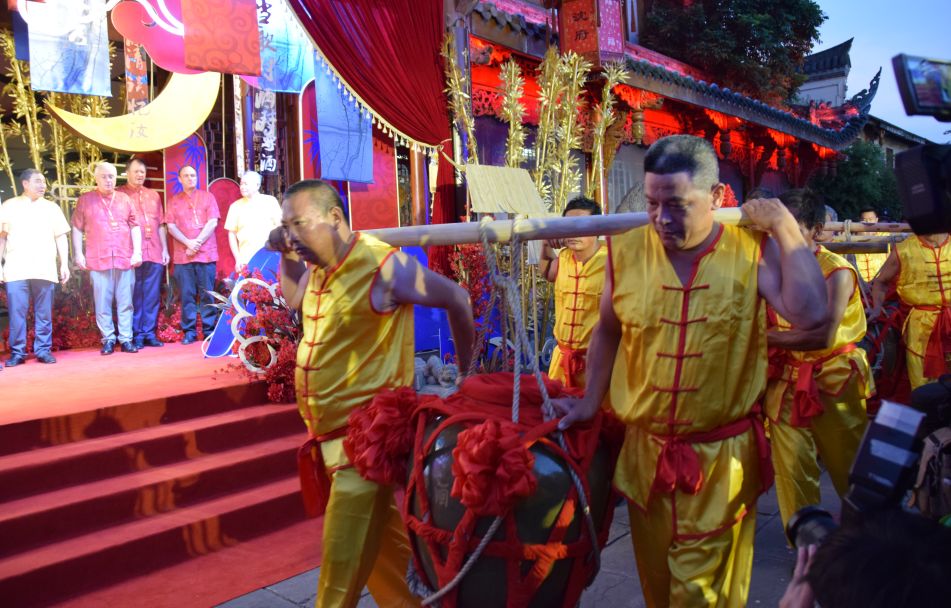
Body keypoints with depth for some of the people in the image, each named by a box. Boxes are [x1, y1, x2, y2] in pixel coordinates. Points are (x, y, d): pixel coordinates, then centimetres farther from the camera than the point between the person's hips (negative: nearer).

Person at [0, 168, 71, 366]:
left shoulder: (51, 207, 14)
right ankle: (17, 352, 4)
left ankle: (43, 350, 9)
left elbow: (61, 237, 11)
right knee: (16, 313, -3)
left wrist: (65, 264, 3)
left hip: (44, 270, 1)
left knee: (44, 313, 2)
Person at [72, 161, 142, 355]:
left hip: (125, 259, 1)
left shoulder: (125, 200, 13)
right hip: (98, 260, -1)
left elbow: (135, 226, 12)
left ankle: (126, 339, 5)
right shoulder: (85, 200, 7)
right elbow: (77, 229, 7)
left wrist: (137, 251, 2)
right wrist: (78, 254, -1)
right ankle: (108, 339, 7)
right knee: (102, 303, 0)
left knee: (125, 302, 1)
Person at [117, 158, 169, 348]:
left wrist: (165, 249, 11)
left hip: (155, 253, 4)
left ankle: (149, 333, 10)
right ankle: (135, 335, 5)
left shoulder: (153, 195, 18)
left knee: (153, 296, 4)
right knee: (134, 296, -1)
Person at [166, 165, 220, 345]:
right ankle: (189, 331, 6)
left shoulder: (207, 197, 9)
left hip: (206, 253, -1)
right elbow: (171, 226, 4)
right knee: (187, 295, 1)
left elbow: (212, 222, -1)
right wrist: (188, 243, -12)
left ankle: (209, 330, 4)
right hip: (182, 255, 1)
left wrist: (197, 243, -10)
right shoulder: (174, 201, 12)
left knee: (207, 294, -1)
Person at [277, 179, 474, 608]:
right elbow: (293, 300, 25)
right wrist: (285, 255, 7)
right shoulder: (317, 267, 4)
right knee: (382, 543, 22)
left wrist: (466, 372, -1)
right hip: (331, 430, 8)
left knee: (343, 569, 2)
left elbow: (456, 299, -10)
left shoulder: (381, 267, -19)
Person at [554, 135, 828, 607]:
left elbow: (809, 313, -26)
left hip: (722, 457, -2)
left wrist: (784, 226, -18)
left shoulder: (752, 250, -11)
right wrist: (589, 402, 6)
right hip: (645, 450, 3)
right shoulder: (625, 251, -5)